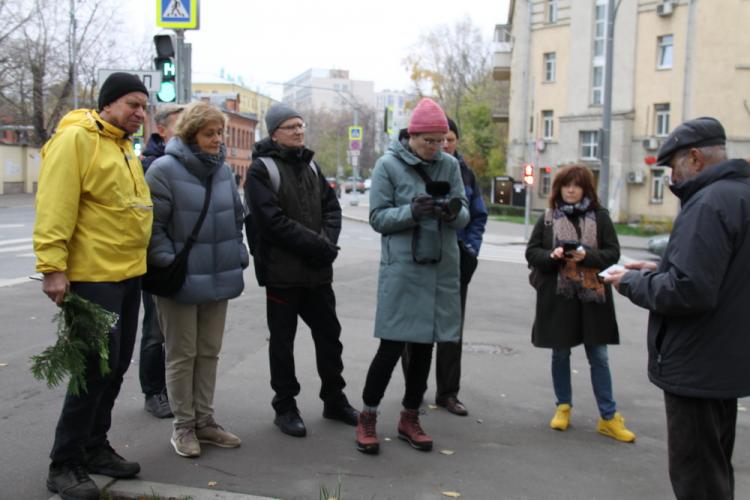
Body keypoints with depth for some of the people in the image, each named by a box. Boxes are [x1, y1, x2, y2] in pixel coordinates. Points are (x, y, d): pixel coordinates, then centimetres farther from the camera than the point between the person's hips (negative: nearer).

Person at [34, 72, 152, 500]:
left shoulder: (125, 147, 16)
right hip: (93, 276, -9)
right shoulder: (75, 139, -12)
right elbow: (55, 207, -19)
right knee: (96, 367, -6)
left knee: (115, 365, 14)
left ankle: (95, 448, 28)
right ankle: (65, 465, 8)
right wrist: (53, 266, -24)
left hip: (129, 274, 9)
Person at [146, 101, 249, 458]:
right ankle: (183, 425, 19)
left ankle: (204, 421, 26)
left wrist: (239, 254, 9)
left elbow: (236, 218, 18)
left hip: (218, 278, 6)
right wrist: (168, 265, -19)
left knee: (209, 352, 14)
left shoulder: (224, 171, 8)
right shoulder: (165, 169, -13)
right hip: (181, 280, -6)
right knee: (182, 354, 6)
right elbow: (152, 225, -15)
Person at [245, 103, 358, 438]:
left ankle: (334, 400, 28)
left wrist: (328, 242, -9)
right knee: (283, 341, 6)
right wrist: (316, 243, -17)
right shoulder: (262, 169, -8)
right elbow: (272, 220, -18)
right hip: (281, 270, -6)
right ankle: (285, 407, 20)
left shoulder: (310, 166, 13)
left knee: (329, 334, 13)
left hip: (317, 270, 6)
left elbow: (331, 206, 10)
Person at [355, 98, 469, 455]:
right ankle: (367, 418, 15)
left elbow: (464, 216, 6)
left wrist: (454, 212, -17)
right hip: (401, 269, -4)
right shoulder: (388, 165, -3)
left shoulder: (450, 165, 6)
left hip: (441, 270, 4)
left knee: (424, 347, 11)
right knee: (392, 346, -3)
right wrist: (412, 211, -22)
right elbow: (378, 217, -5)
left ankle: (410, 418, 26)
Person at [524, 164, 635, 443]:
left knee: (599, 357, 3)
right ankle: (563, 407, 27)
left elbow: (613, 252, -1)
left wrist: (587, 256, -19)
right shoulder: (548, 218, 5)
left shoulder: (600, 217, 2)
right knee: (560, 354, 11)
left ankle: (609, 417, 11)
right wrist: (552, 256, -16)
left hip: (591, 295, -1)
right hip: (557, 296, 1)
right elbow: (531, 252, 4)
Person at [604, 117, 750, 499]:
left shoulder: (709, 203, -22)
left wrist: (633, 283, -13)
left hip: (697, 367, -10)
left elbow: (687, 291, -29)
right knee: (715, 469, 22)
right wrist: (657, 270, 11)